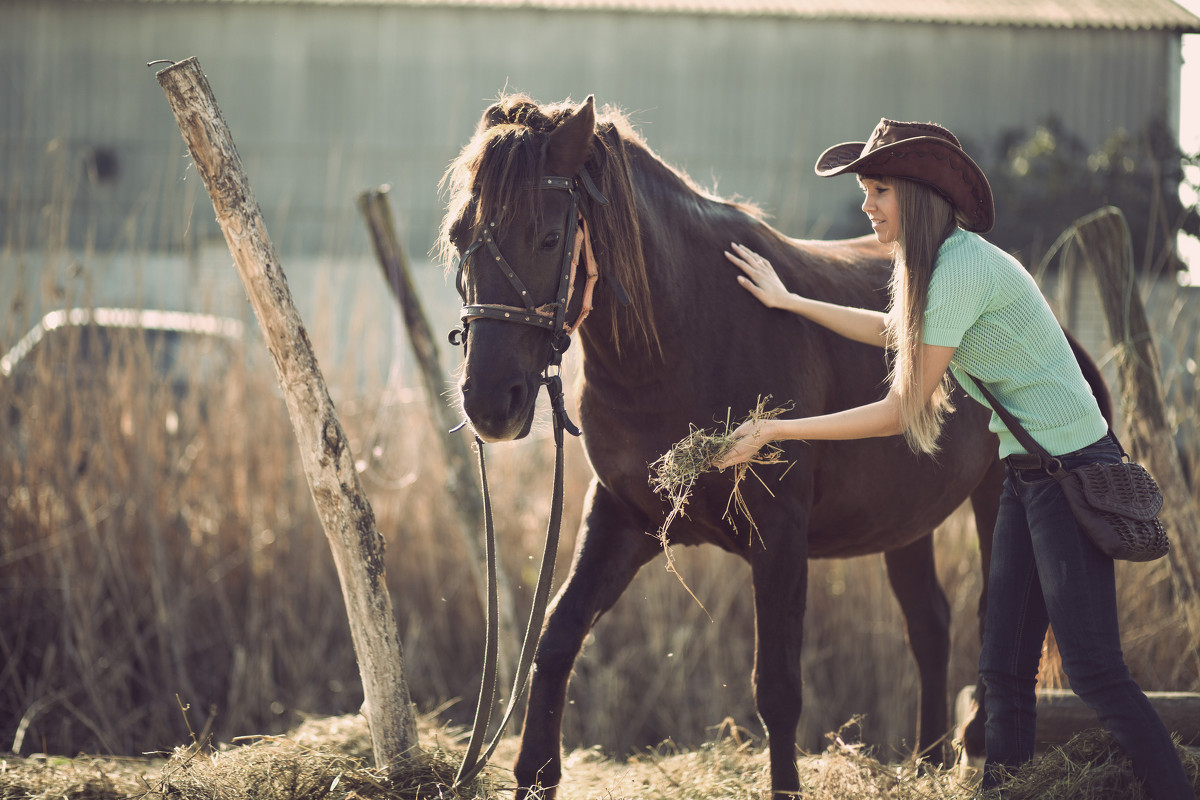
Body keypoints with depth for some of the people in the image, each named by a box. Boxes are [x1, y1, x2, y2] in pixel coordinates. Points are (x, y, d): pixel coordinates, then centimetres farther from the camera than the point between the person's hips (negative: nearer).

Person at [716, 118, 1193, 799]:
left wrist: (774, 430, -13)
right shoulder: (943, 263, 11)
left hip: (1071, 473, -10)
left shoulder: (962, 266, -19)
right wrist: (787, 301, 34)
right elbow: (893, 330, 33)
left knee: (1096, 673, -10)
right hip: (1029, 477, 10)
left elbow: (900, 412, -17)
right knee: (1006, 669, 8)